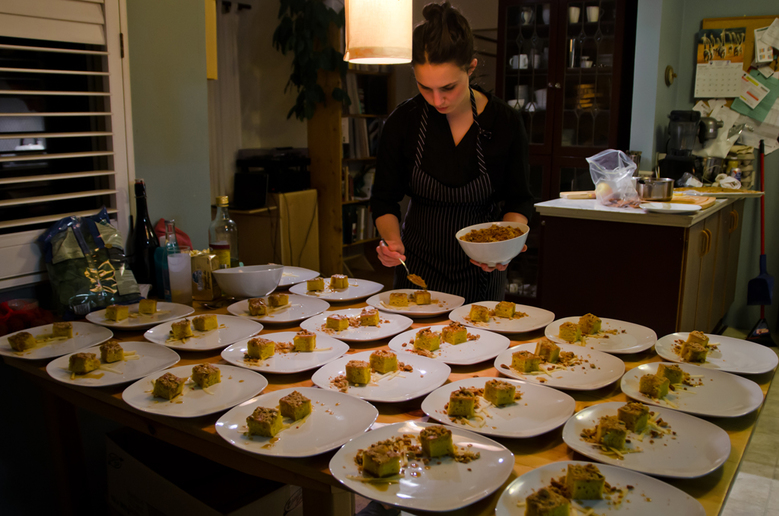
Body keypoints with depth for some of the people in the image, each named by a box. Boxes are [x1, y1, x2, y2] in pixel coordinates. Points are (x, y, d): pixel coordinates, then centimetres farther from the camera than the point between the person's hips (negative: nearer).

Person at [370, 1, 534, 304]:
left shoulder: (505, 123, -14)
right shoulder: (403, 122, -13)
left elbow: (519, 200, -2)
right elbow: (384, 199, -3)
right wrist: (392, 241, -22)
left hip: (480, 272, 0)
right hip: (418, 266, 1)